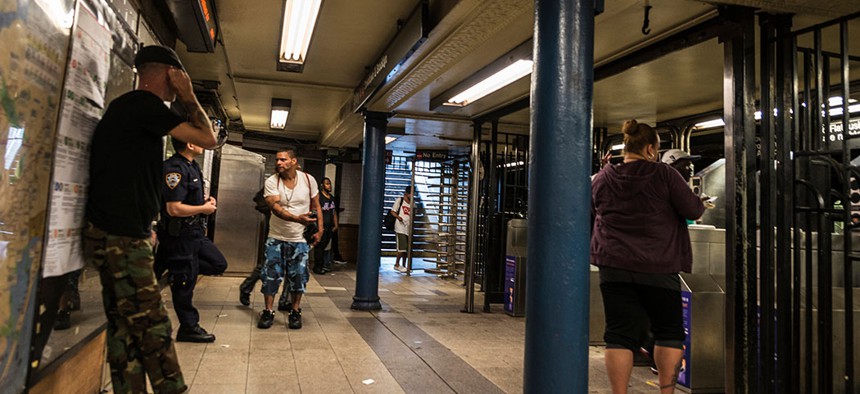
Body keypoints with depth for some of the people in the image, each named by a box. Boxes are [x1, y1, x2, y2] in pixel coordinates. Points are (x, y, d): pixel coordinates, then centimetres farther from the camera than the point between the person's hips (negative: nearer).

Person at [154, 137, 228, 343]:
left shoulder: (192, 166, 10)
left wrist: (206, 199, 8)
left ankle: (176, 271, 19)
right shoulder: (175, 169, -21)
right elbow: (174, 208, -26)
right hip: (180, 234, -9)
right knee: (185, 281, 2)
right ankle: (188, 327, 14)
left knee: (219, 264, 13)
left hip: (195, 231, 9)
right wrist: (204, 208, -14)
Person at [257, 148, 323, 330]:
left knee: (298, 277, 3)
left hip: (300, 240, 0)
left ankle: (295, 312, 19)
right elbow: (275, 207, -22)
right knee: (270, 275, 1)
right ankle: (268, 312, 15)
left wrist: (319, 230, -2)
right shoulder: (272, 181, -8)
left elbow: (316, 207, 6)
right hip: (276, 238, 0)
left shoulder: (308, 180, -4)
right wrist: (298, 218, -37)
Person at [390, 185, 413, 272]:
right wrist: (398, 217, -19)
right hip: (400, 228, -6)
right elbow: (393, 211, -2)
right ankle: (397, 264, 6)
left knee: (407, 249, 9)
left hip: (408, 228, 6)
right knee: (402, 248, -10)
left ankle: (404, 266, 20)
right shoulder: (399, 200, -1)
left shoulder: (411, 203, 15)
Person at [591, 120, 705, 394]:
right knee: (669, 331, 14)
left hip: (613, 266, 3)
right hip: (659, 266, -2)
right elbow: (693, 210, -4)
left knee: (620, 333, 4)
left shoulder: (602, 178, 4)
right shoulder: (664, 175, -7)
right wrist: (700, 203, 18)